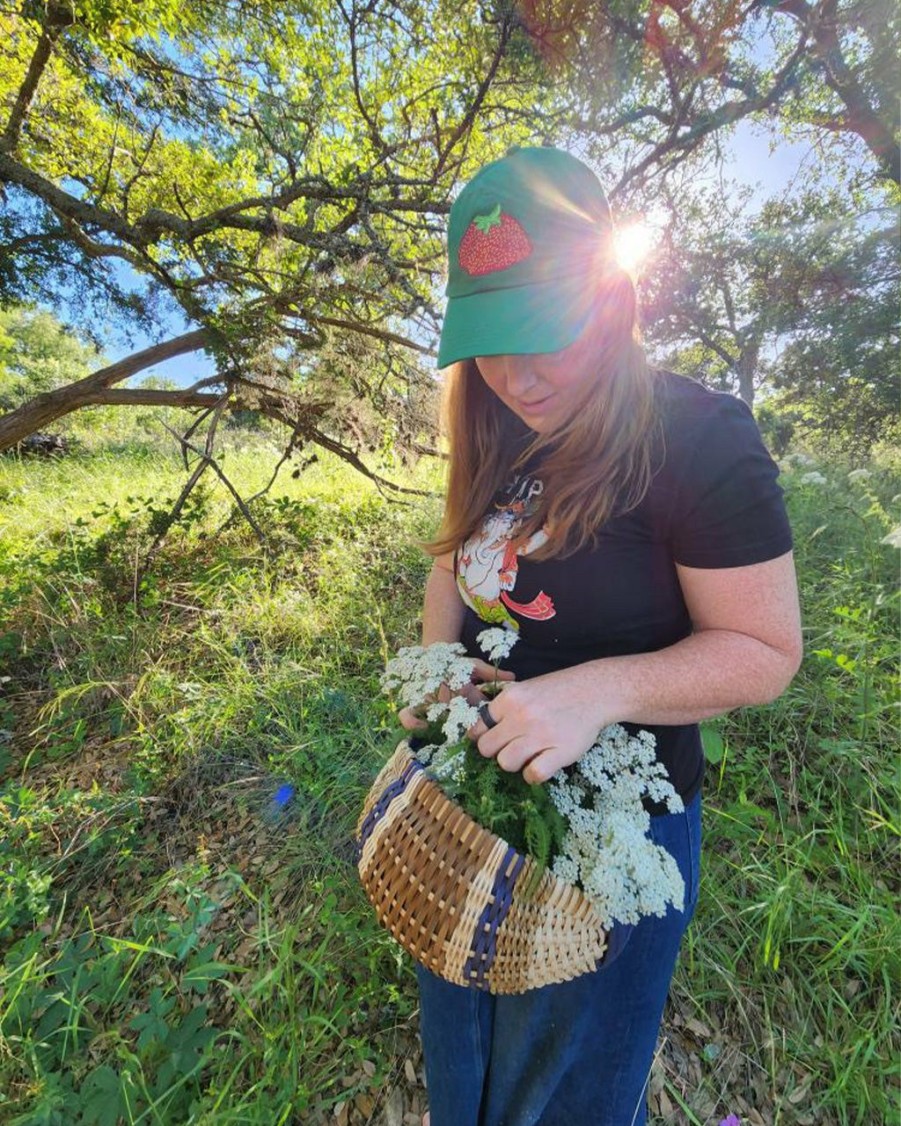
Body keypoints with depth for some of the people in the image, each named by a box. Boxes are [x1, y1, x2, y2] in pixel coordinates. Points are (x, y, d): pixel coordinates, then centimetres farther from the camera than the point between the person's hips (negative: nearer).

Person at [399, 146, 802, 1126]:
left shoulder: (700, 440, -20)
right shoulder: (499, 439, 0)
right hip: (471, 791, 7)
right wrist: (437, 659, -8)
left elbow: (764, 650, -17)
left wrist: (600, 688, -32)